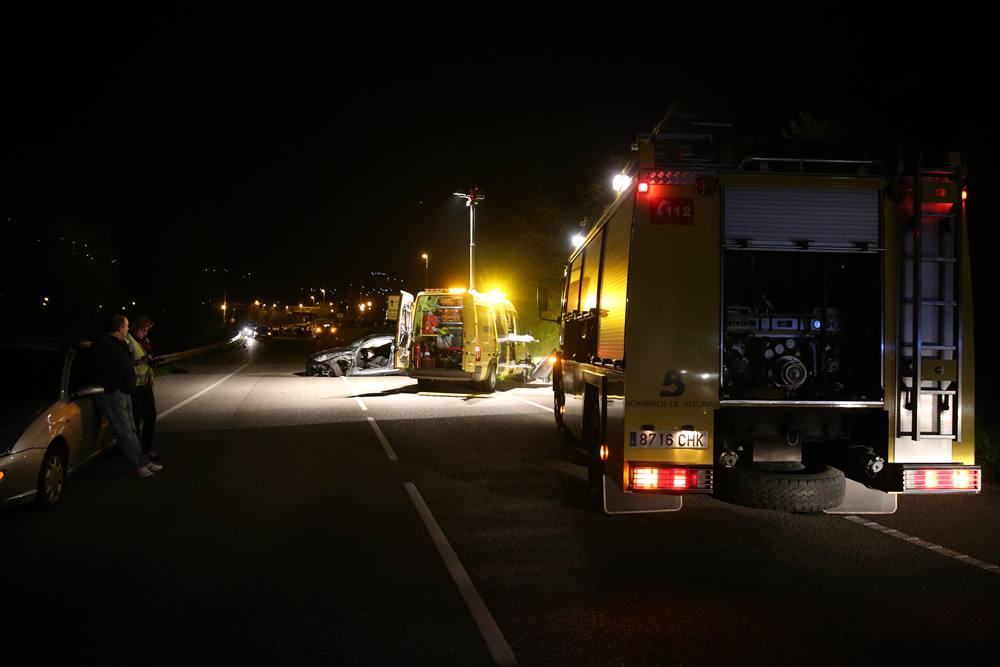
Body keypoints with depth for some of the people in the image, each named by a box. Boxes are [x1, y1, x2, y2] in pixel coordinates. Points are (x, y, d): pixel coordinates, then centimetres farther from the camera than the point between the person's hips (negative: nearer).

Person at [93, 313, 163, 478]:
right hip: (112, 394, -11)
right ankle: (140, 464, -4)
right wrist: (113, 389, -22)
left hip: (124, 392, 11)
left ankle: (144, 462, 17)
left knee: (131, 430, 13)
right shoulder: (104, 343, -15)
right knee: (125, 432, -6)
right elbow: (103, 370, -22)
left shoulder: (120, 343, 16)